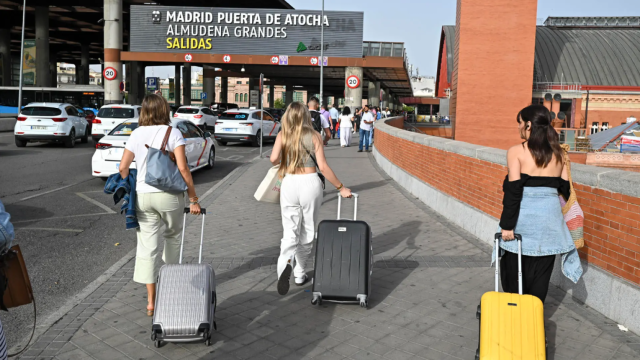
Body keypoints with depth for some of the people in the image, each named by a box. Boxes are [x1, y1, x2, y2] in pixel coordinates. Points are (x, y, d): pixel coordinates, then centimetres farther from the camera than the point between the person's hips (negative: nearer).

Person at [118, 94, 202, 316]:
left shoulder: (137, 134, 5)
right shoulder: (173, 133, -5)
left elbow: (123, 167, 3)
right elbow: (183, 168, -12)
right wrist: (193, 199, -7)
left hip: (143, 196, 3)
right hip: (169, 195, -2)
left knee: (147, 246, 4)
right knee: (173, 236, 22)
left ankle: (151, 302, 6)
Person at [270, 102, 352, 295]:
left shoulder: (282, 135, 2)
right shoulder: (314, 136, -1)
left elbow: (273, 159, -12)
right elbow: (323, 167, -7)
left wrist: (283, 159, 12)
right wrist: (341, 187, 0)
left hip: (289, 184, 1)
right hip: (310, 182, -1)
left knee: (290, 232, 5)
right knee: (307, 232, 14)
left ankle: (285, 263, -23)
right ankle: (300, 274, 23)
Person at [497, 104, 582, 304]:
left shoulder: (516, 151, -9)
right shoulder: (559, 153, 5)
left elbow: (513, 190, -14)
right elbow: (565, 189, 8)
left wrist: (507, 224, -11)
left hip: (523, 217, -4)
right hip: (550, 216, 4)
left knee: (514, 272, 12)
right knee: (540, 274, 12)